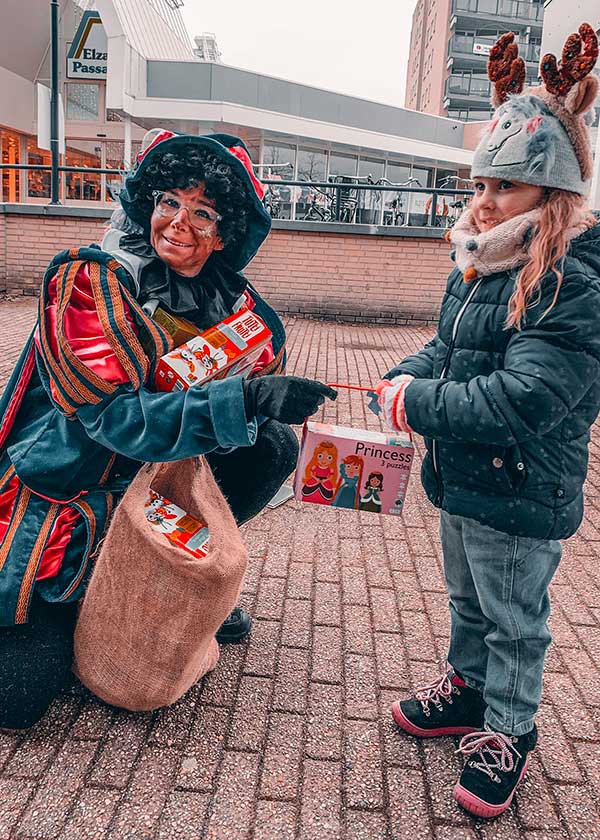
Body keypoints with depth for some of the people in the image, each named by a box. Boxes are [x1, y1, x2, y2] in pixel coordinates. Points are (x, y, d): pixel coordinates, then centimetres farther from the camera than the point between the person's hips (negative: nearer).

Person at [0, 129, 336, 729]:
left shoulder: (225, 296, -4)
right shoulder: (92, 282, -22)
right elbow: (116, 416, -31)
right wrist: (247, 399, -39)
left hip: (152, 484, 6)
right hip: (58, 495, -5)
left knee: (273, 447, -6)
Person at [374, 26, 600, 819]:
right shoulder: (483, 262, 4)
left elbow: (520, 401, -31)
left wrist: (417, 404, -24)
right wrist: (408, 374, -7)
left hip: (520, 498, -8)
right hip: (462, 481, 8)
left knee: (514, 622, 14)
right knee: (468, 602, 26)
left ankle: (508, 731, 37)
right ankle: (468, 688, 50)